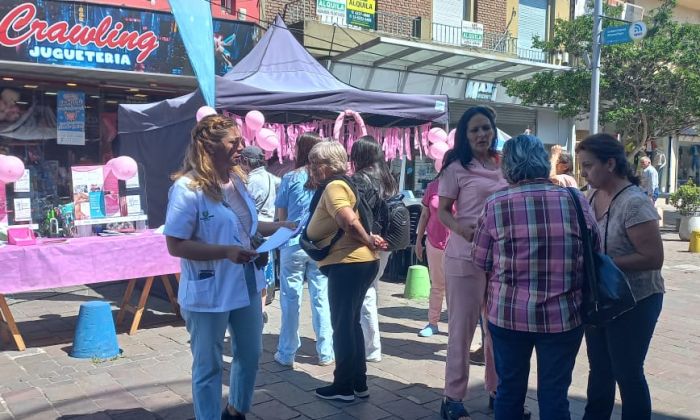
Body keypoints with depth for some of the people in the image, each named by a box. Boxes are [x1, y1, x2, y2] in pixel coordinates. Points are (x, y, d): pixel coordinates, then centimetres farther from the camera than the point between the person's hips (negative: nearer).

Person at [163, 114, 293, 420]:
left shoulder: (237, 180, 3)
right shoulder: (187, 188, -20)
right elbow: (176, 245, -20)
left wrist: (279, 227, 5)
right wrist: (226, 252, -28)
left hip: (246, 286, 8)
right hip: (208, 294, -8)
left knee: (250, 354, 22)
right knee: (208, 366, 10)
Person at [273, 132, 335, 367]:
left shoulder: (291, 178, -6)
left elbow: (281, 215, 1)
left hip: (294, 244, -1)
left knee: (290, 299, 7)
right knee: (321, 298, 8)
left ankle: (286, 354, 15)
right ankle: (325, 353, 16)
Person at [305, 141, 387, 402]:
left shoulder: (333, 186, -13)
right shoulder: (341, 184, 18)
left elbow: (349, 222, -27)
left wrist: (369, 241, -13)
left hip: (348, 264, -10)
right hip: (359, 263, 10)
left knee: (342, 325, 2)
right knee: (351, 323, 18)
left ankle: (344, 386, 15)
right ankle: (358, 383, 27)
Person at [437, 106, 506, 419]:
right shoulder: (457, 168, -5)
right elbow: (442, 211, -5)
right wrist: (462, 229, -25)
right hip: (466, 257, -5)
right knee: (462, 328, 2)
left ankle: (497, 390, 30)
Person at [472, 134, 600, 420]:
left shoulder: (496, 204, -8)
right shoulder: (577, 201, -3)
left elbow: (480, 261, 0)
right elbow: (595, 255, 8)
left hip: (509, 314, -1)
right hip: (564, 315, 1)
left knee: (510, 390, 16)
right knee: (555, 395, 13)